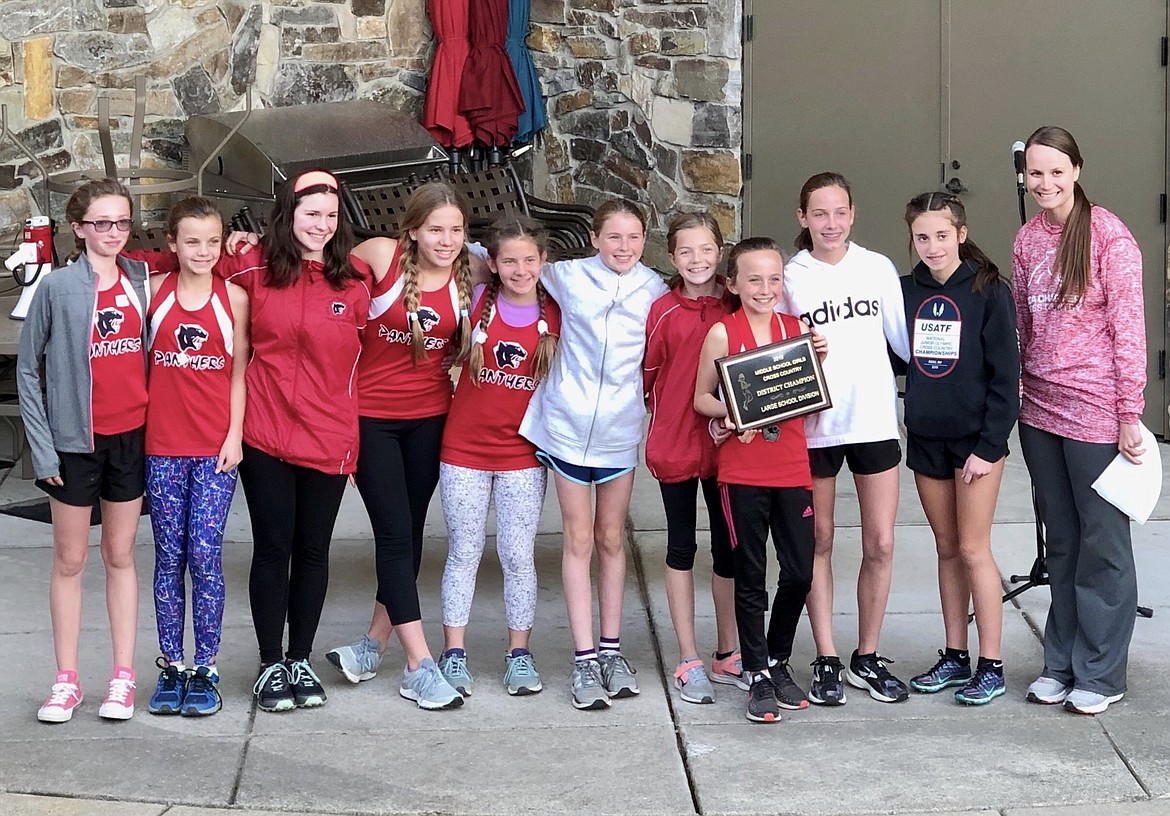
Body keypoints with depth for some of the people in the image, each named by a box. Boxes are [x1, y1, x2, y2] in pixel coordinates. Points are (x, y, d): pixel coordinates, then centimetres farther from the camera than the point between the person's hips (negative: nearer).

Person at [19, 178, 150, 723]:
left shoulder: (140, 279, 3)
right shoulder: (58, 287, -6)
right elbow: (27, 368, -3)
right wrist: (42, 446, -6)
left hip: (131, 435, 3)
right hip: (77, 439, -3)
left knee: (121, 555, 10)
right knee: (70, 560, 6)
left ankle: (123, 677, 15)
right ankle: (66, 681, 12)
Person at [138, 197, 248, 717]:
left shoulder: (234, 297, 1)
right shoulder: (154, 290, 3)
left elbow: (239, 371, 3)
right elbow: (137, 358, 7)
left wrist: (235, 435, -4)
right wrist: (137, 424, 0)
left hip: (216, 446, -1)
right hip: (162, 445, 1)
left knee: (205, 553, -4)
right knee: (169, 556, 6)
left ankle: (205, 669, 5)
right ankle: (171, 668, 13)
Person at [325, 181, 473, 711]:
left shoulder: (466, 278, -3)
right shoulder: (380, 256, -13)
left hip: (429, 418, 4)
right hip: (371, 416, -4)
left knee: (410, 532, 10)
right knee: (395, 533, -6)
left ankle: (374, 645, 26)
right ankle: (420, 666, -5)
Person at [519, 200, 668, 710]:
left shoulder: (654, 289, 0)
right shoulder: (570, 277, -3)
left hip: (620, 430, 2)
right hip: (569, 425, -1)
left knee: (611, 538, 12)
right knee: (579, 539, 1)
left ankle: (611, 648, 21)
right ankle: (585, 659, 4)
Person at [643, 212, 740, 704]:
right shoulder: (663, 311, -4)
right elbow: (648, 374, 1)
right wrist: (669, 415, -3)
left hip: (727, 443, 2)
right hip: (675, 444, -2)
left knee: (727, 548, 10)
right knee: (681, 548, 7)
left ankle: (727, 654, 23)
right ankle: (689, 661, 13)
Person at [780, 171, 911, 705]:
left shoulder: (878, 269, 2)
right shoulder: (790, 278, -1)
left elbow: (906, 340, 8)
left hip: (874, 421, 1)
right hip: (813, 427, -1)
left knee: (880, 544, 3)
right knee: (819, 542, 8)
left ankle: (867, 658, 17)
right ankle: (826, 661, 17)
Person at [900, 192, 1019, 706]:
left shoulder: (989, 292, -10)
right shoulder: (907, 291, 4)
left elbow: (1005, 375, -11)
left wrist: (989, 446, -14)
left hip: (976, 438, -5)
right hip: (925, 437, 5)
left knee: (973, 549, -3)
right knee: (947, 549, 11)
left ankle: (991, 666, 5)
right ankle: (955, 658, 20)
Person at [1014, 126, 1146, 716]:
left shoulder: (1109, 236, -10)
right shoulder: (1028, 239, 8)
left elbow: (1128, 328, -10)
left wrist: (1129, 413, -11)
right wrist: (1017, 391, 12)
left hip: (1095, 411, -6)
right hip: (1040, 408, 6)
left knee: (1102, 543, 3)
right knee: (1061, 542, 14)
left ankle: (1100, 675, 12)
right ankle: (1062, 665, 23)